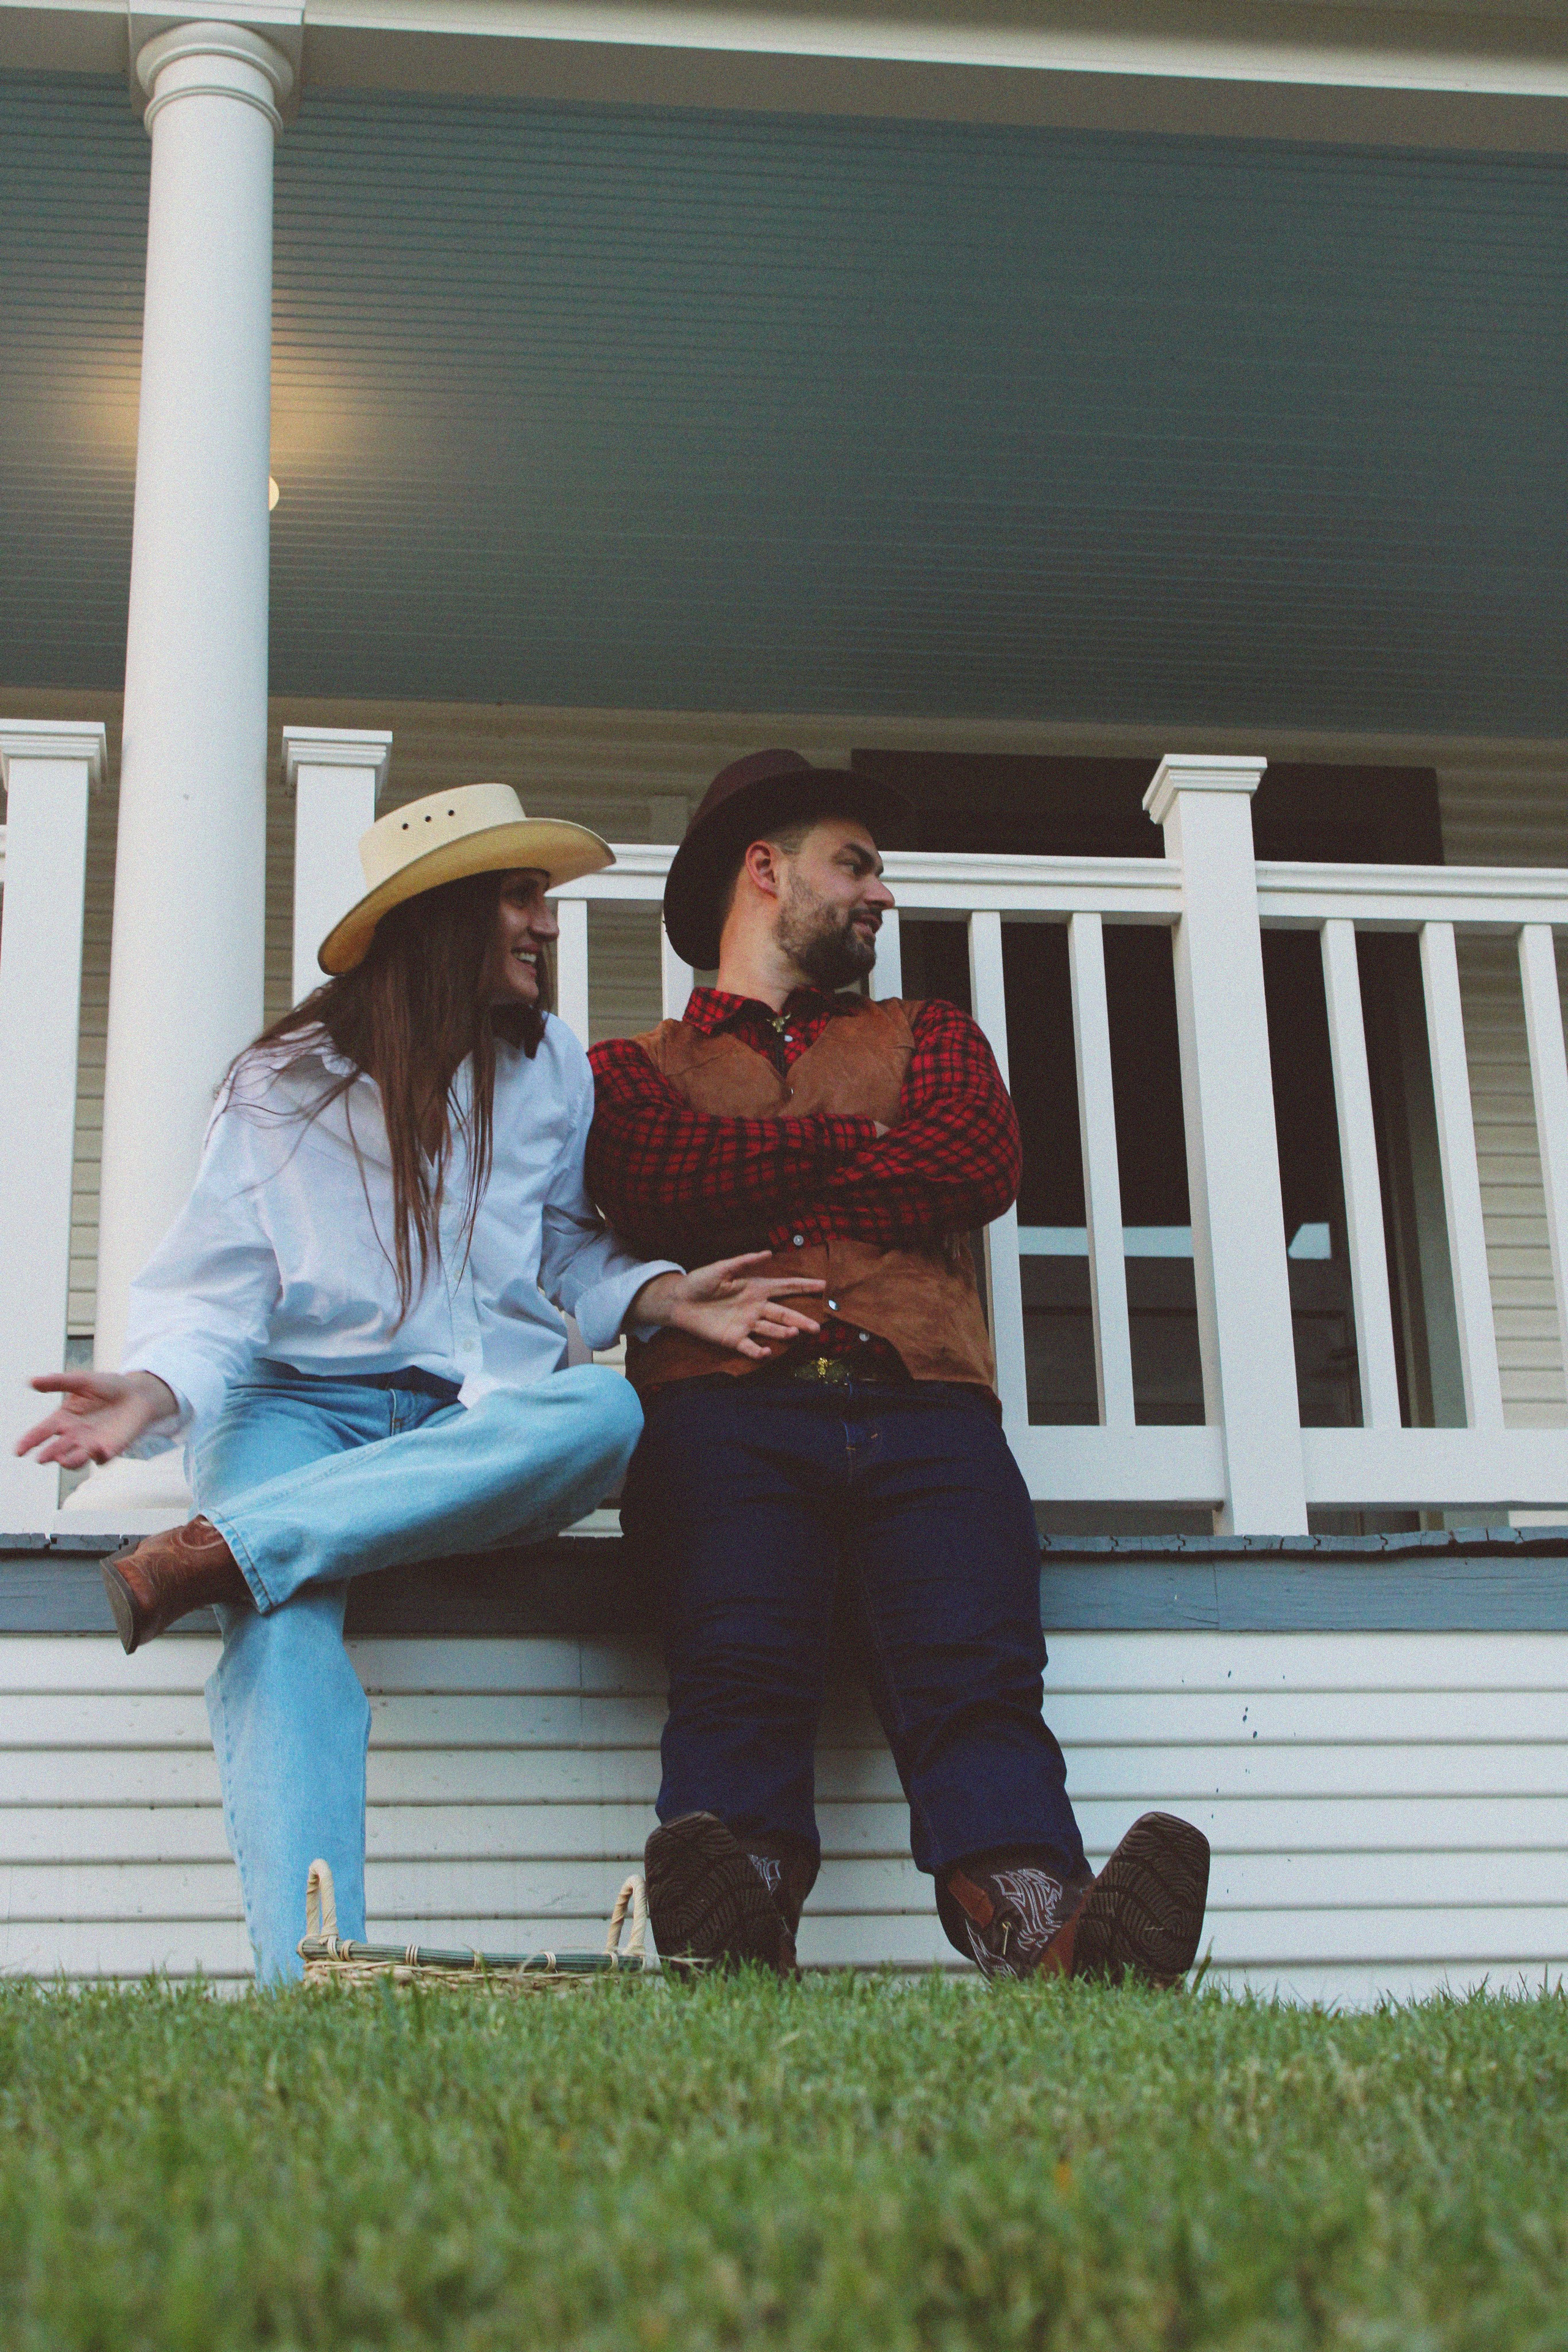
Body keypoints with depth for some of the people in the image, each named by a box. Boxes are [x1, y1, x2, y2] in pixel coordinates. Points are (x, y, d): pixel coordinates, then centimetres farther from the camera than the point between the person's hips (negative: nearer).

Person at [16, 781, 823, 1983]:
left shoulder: (552, 1063, 14)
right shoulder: (287, 1085, 5)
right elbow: (213, 1292, 2)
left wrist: (663, 1296, 1)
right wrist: (153, 1391, -20)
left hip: (488, 1422, 2)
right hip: (302, 1405, -2)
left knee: (603, 1410, -34)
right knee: (284, 1628, -34)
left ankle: (225, 1546, -38)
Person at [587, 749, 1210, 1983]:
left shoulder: (928, 1035, 34)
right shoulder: (637, 1063, 28)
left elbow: (983, 1163, 11)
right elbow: (651, 1185, 3)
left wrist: (747, 1185, 11)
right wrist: (854, 1140, 9)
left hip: (926, 1412, 1)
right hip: (727, 1407, -1)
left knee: (978, 1683, -27)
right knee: (741, 1678, -30)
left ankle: (1045, 1947, -50)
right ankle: (737, 1953, -50)